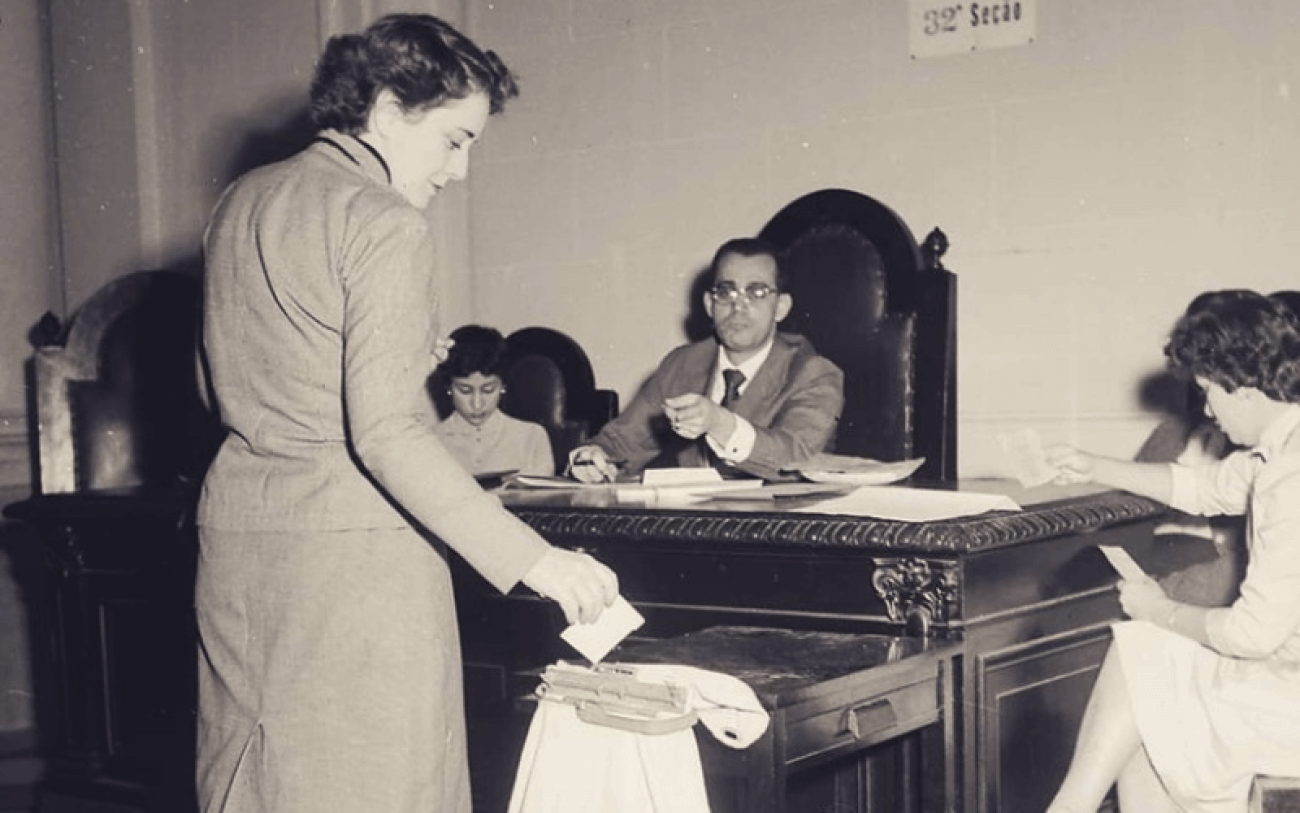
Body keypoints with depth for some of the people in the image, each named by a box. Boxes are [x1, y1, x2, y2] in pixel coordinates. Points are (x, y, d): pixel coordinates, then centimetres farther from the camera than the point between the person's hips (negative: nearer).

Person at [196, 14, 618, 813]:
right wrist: (532, 557, -23)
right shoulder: (386, 224, -12)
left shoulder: (241, 202, 12)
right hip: (354, 544, -8)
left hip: (236, 530, 8)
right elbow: (387, 433, -21)